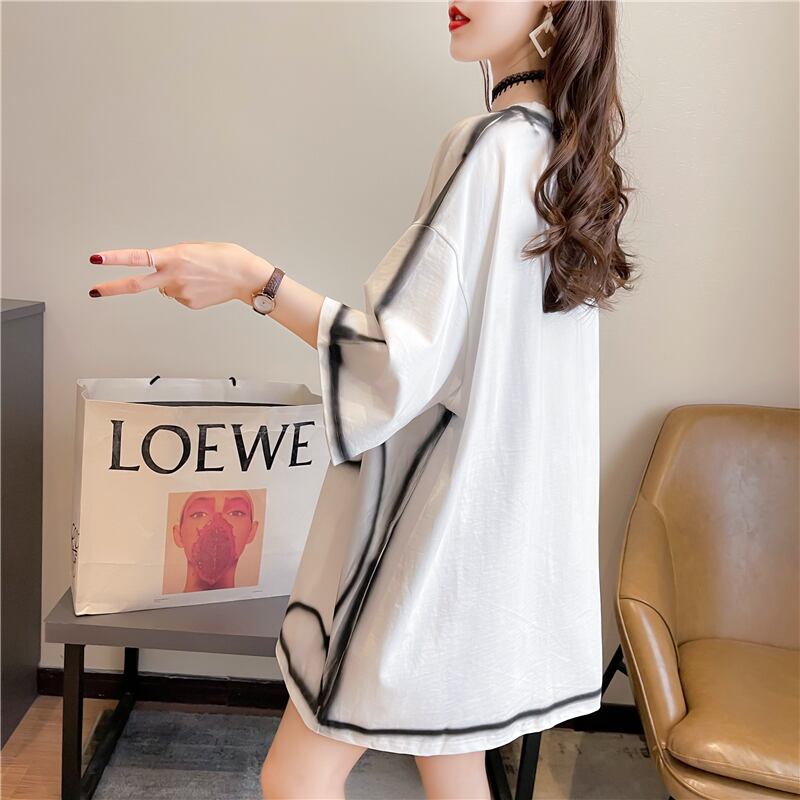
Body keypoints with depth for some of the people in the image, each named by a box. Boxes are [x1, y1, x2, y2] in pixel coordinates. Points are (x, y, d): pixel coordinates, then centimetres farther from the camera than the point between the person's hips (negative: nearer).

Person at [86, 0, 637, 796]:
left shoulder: (488, 146, -18)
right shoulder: (569, 154, 9)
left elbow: (403, 359, -22)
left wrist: (255, 281, -20)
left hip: (438, 522, -9)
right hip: (512, 525, 9)